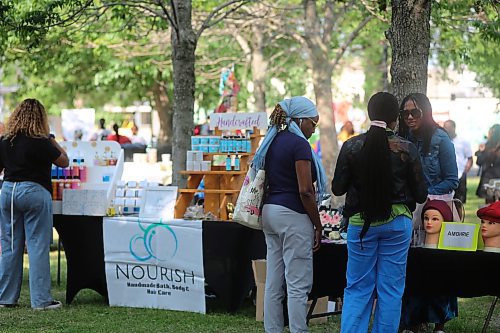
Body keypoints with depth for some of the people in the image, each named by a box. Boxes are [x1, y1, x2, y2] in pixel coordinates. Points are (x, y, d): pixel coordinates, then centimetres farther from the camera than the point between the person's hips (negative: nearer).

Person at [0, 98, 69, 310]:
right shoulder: (41, 142, -12)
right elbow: (64, 162, -2)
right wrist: (54, 143, 11)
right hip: (34, 192, -5)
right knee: (38, 246, -2)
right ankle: (41, 300, -2)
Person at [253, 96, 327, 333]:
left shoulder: (272, 142, 13)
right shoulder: (299, 144, -12)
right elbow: (305, 191, -17)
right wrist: (317, 225, -9)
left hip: (270, 212, 9)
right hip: (293, 215, -9)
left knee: (274, 283, 10)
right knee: (298, 284, -6)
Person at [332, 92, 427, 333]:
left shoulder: (351, 146, -7)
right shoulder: (406, 149, -8)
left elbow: (337, 188, 0)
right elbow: (420, 194, -1)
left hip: (361, 222, 1)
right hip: (397, 222, 0)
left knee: (357, 288, 8)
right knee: (391, 289, 8)